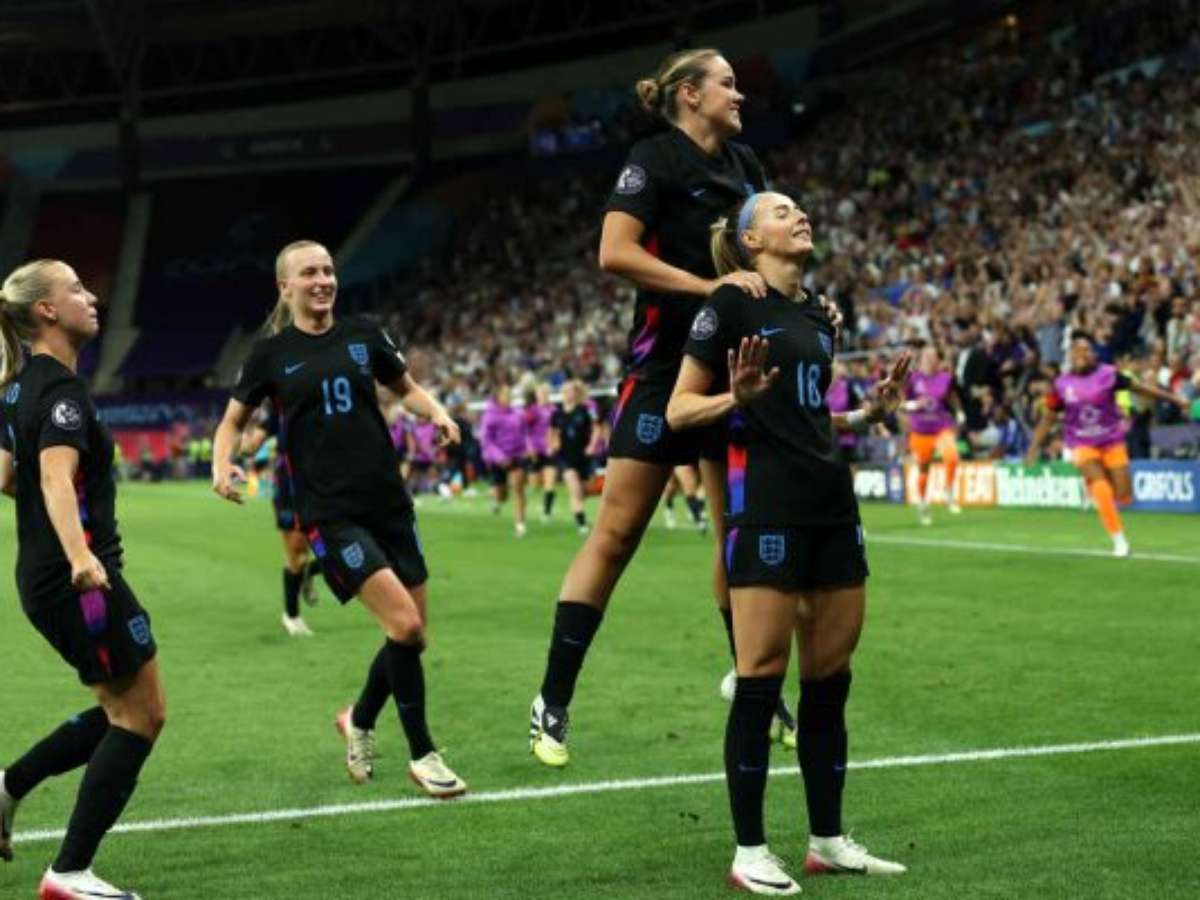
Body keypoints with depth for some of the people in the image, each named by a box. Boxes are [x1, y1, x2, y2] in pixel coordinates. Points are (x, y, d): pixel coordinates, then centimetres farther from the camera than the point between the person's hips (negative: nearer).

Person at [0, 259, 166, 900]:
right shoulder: (62, 389, -16)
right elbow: (56, 477, -32)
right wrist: (80, 557, -47)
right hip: (79, 579, -10)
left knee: (123, 711, 18)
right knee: (142, 714, -3)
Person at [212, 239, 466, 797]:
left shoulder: (362, 334, 7)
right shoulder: (272, 353, 0)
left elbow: (405, 388, 21)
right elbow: (233, 419, 12)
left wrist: (436, 412, 0)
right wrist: (222, 463, -8)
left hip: (388, 501, 5)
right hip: (330, 514, -4)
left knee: (412, 637, 6)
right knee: (404, 625, -17)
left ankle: (359, 721, 33)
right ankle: (421, 754, -1)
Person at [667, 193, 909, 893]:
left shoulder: (819, 316, 18)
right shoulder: (733, 304, -4)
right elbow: (679, 409, -5)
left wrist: (872, 412, 12)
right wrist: (737, 397, -22)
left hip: (833, 505, 7)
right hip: (766, 503, -7)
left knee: (831, 678, 9)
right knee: (761, 678, -5)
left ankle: (829, 840, 18)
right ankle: (750, 852, 3)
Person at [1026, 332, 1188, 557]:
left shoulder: (1108, 375, -10)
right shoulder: (1062, 384, -7)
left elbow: (1138, 386, -1)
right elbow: (1048, 418, 3)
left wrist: (1173, 398, 0)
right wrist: (1034, 448, 0)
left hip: (1112, 442, 1)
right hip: (1082, 445, -1)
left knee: (1123, 496, 1)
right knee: (1102, 490, -20)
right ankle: (1119, 540, -3)